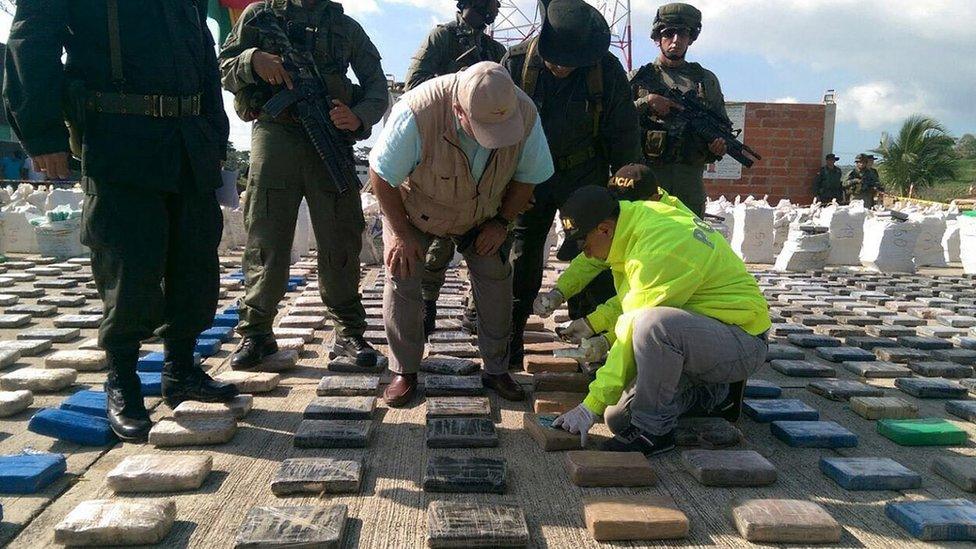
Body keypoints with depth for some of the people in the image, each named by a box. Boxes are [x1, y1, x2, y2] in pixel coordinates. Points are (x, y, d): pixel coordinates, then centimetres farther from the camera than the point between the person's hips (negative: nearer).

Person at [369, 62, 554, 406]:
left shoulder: (525, 114, -30)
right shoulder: (418, 112, -41)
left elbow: (528, 176, -9)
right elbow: (381, 175, -25)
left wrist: (502, 222, -10)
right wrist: (401, 233, -18)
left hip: (482, 214, 2)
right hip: (414, 208, -2)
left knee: (496, 277, -5)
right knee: (402, 278, -9)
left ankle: (496, 369, 11)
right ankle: (404, 372, 8)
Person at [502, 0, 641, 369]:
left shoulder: (607, 69, -11)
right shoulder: (516, 63, -11)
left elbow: (624, 135, -3)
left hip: (585, 177, 0)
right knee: (520, 268, 3)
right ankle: (508, 350, 14)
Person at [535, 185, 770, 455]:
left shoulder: (660, 252, -29)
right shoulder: (639, 214, -1)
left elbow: (634, 332, -27)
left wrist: (591, 406, -22)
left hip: (744, 344, -9)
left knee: (652, 324, -40)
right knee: (619, 418, 4)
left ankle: (653, 430, -18)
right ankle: (712, 395, 20)